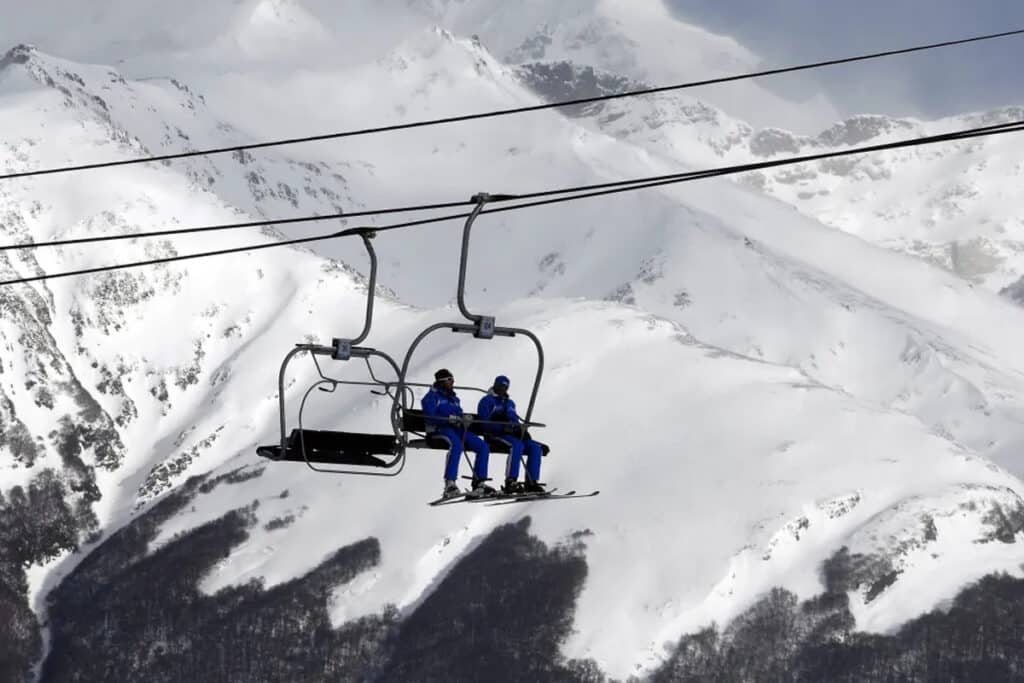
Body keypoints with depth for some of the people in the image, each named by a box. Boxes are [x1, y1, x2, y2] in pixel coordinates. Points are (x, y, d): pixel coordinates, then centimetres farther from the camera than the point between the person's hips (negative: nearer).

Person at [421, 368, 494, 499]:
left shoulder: (453, 398, 27)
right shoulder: (432, 396, 4)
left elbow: (460, 415, 17)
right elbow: (430, 417, -11)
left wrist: (465, 418, -9)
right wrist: (451, 418, -21)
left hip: (457, 429, 8)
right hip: (439, 429, -8)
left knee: (483, 447, -9)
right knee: (456, 443, -40)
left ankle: (479, 483, -7)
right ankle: (450, 484, -46)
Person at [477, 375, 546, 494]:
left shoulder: (510, 403, 27)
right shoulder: (487, 401, 3)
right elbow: (484, 423, -9)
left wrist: (521, 430, -1)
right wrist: (503, 428, -21)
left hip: (511, 434, 7)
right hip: (495, 435, -7)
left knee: (535, 447, -13)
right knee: (517, 445, -36)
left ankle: (531, 482, -17)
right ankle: (510, 482, -41)